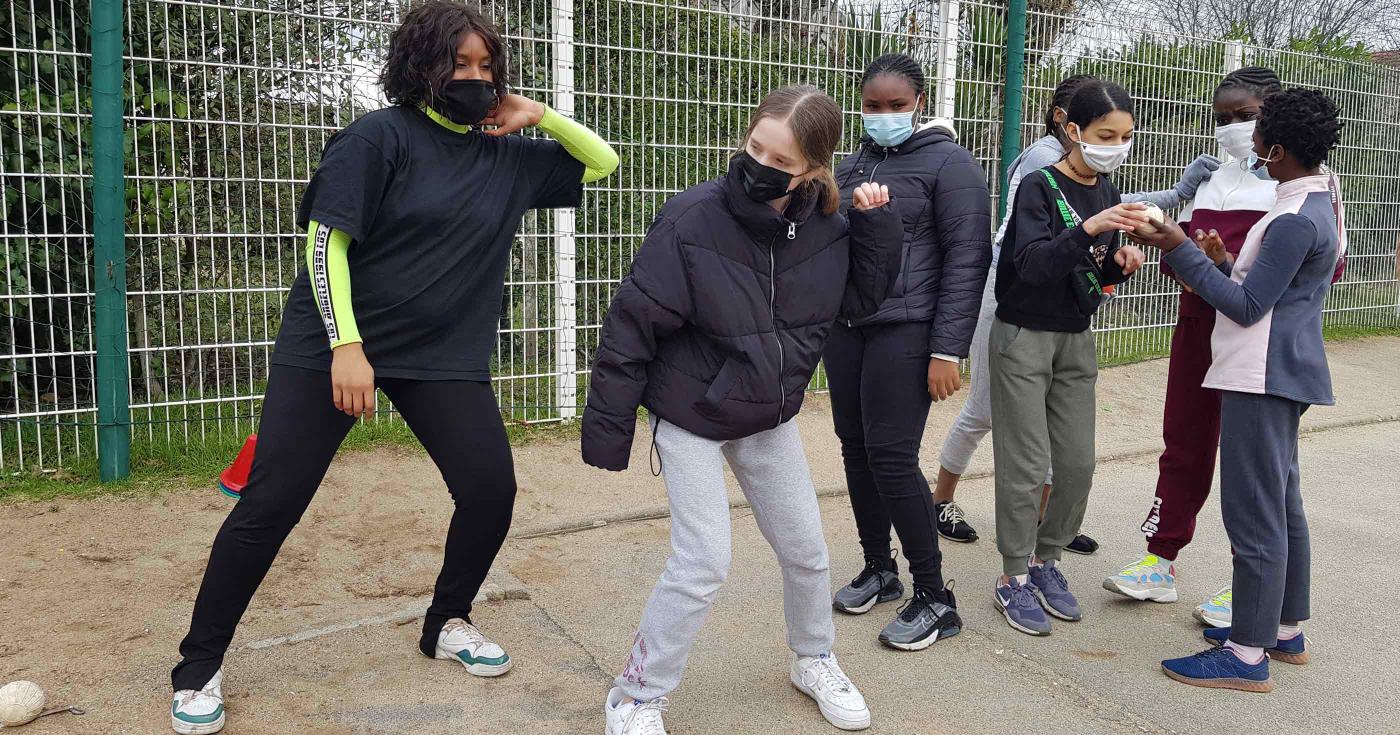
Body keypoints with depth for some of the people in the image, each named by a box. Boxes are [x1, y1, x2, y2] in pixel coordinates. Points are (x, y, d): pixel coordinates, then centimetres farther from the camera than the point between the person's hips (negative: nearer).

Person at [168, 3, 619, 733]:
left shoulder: (506, 157, 6)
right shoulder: (380, 136, -8)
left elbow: (602, 164, 14)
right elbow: (325, 241, -11)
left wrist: (539, 116, 0)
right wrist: (345, 346, -19)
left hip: (446, 356, 4)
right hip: (333, 344, -4)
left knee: (491, 489, -4)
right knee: (269, 505, -2)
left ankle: (447, 624, 23)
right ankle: (199, 667, 17)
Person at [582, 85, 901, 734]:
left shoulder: (824, 227, -11)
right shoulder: (692, 219, -24)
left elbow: (862, 298, 3)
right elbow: (633, 326, -19)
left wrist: (876, 221, -12)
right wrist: (608, 428, -15)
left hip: (769, 419, 5)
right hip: (690, 419, -5)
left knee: (806, 552, 14)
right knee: (703, 565, -8)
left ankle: (814, 660, 42)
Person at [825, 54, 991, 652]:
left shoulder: (948, 162, -4)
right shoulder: (852, 166, 15)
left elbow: (967, 260, -10)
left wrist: (947, 351, -16)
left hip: (905, 330, -6)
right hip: (845, 328, 7)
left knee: (891, 456, -10)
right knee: (855, 447, 9)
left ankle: (935, 598, 4)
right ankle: (878, 569, 26)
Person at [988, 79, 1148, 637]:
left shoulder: (1107, 194, 7)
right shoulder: (1039, 187, -13)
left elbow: (1095, 274, 14)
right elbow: (1031, 265, -25)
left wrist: (1119, 263, -7)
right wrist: (1089, 229, -37)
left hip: (1075, 340, 6)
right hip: (1023, 337, -6)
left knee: (1078, 464, 6)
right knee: (1025, 466, -2)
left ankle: (1045, 559, 26)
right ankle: (1013, 577, 12)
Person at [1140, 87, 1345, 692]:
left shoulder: (1295, 220, -19)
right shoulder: (1319, 200, 14)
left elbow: (1246, 307, -18)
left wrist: (1180, 250, -17)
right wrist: (1223, 263, 9)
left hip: (1263, 377, -11)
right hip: (1284, 372, 11)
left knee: (1254, 511, -6)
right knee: (1282, 503, 17)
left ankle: (1248, 654, 1)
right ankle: (1285, 630, 30)